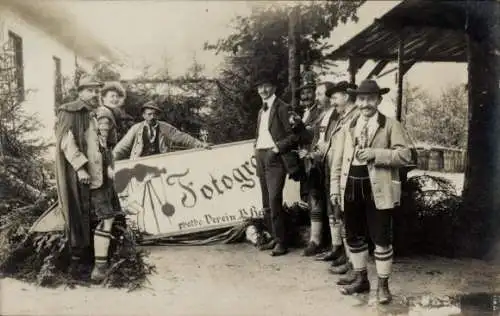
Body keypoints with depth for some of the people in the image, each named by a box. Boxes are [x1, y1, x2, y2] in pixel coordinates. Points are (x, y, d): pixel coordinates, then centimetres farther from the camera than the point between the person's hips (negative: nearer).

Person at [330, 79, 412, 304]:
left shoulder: (391, 126, 0)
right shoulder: (347, 128, 14)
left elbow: (405, 155, -9)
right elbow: (338, 160, 11)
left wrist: (376, 154, -19)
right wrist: (335, 187, 4)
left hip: (378, 189, -5)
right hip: (351, 188, 5)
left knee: (381, 238, 1)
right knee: (354, 236, 13)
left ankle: (383, 285, 15)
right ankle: (361, 279, 28)